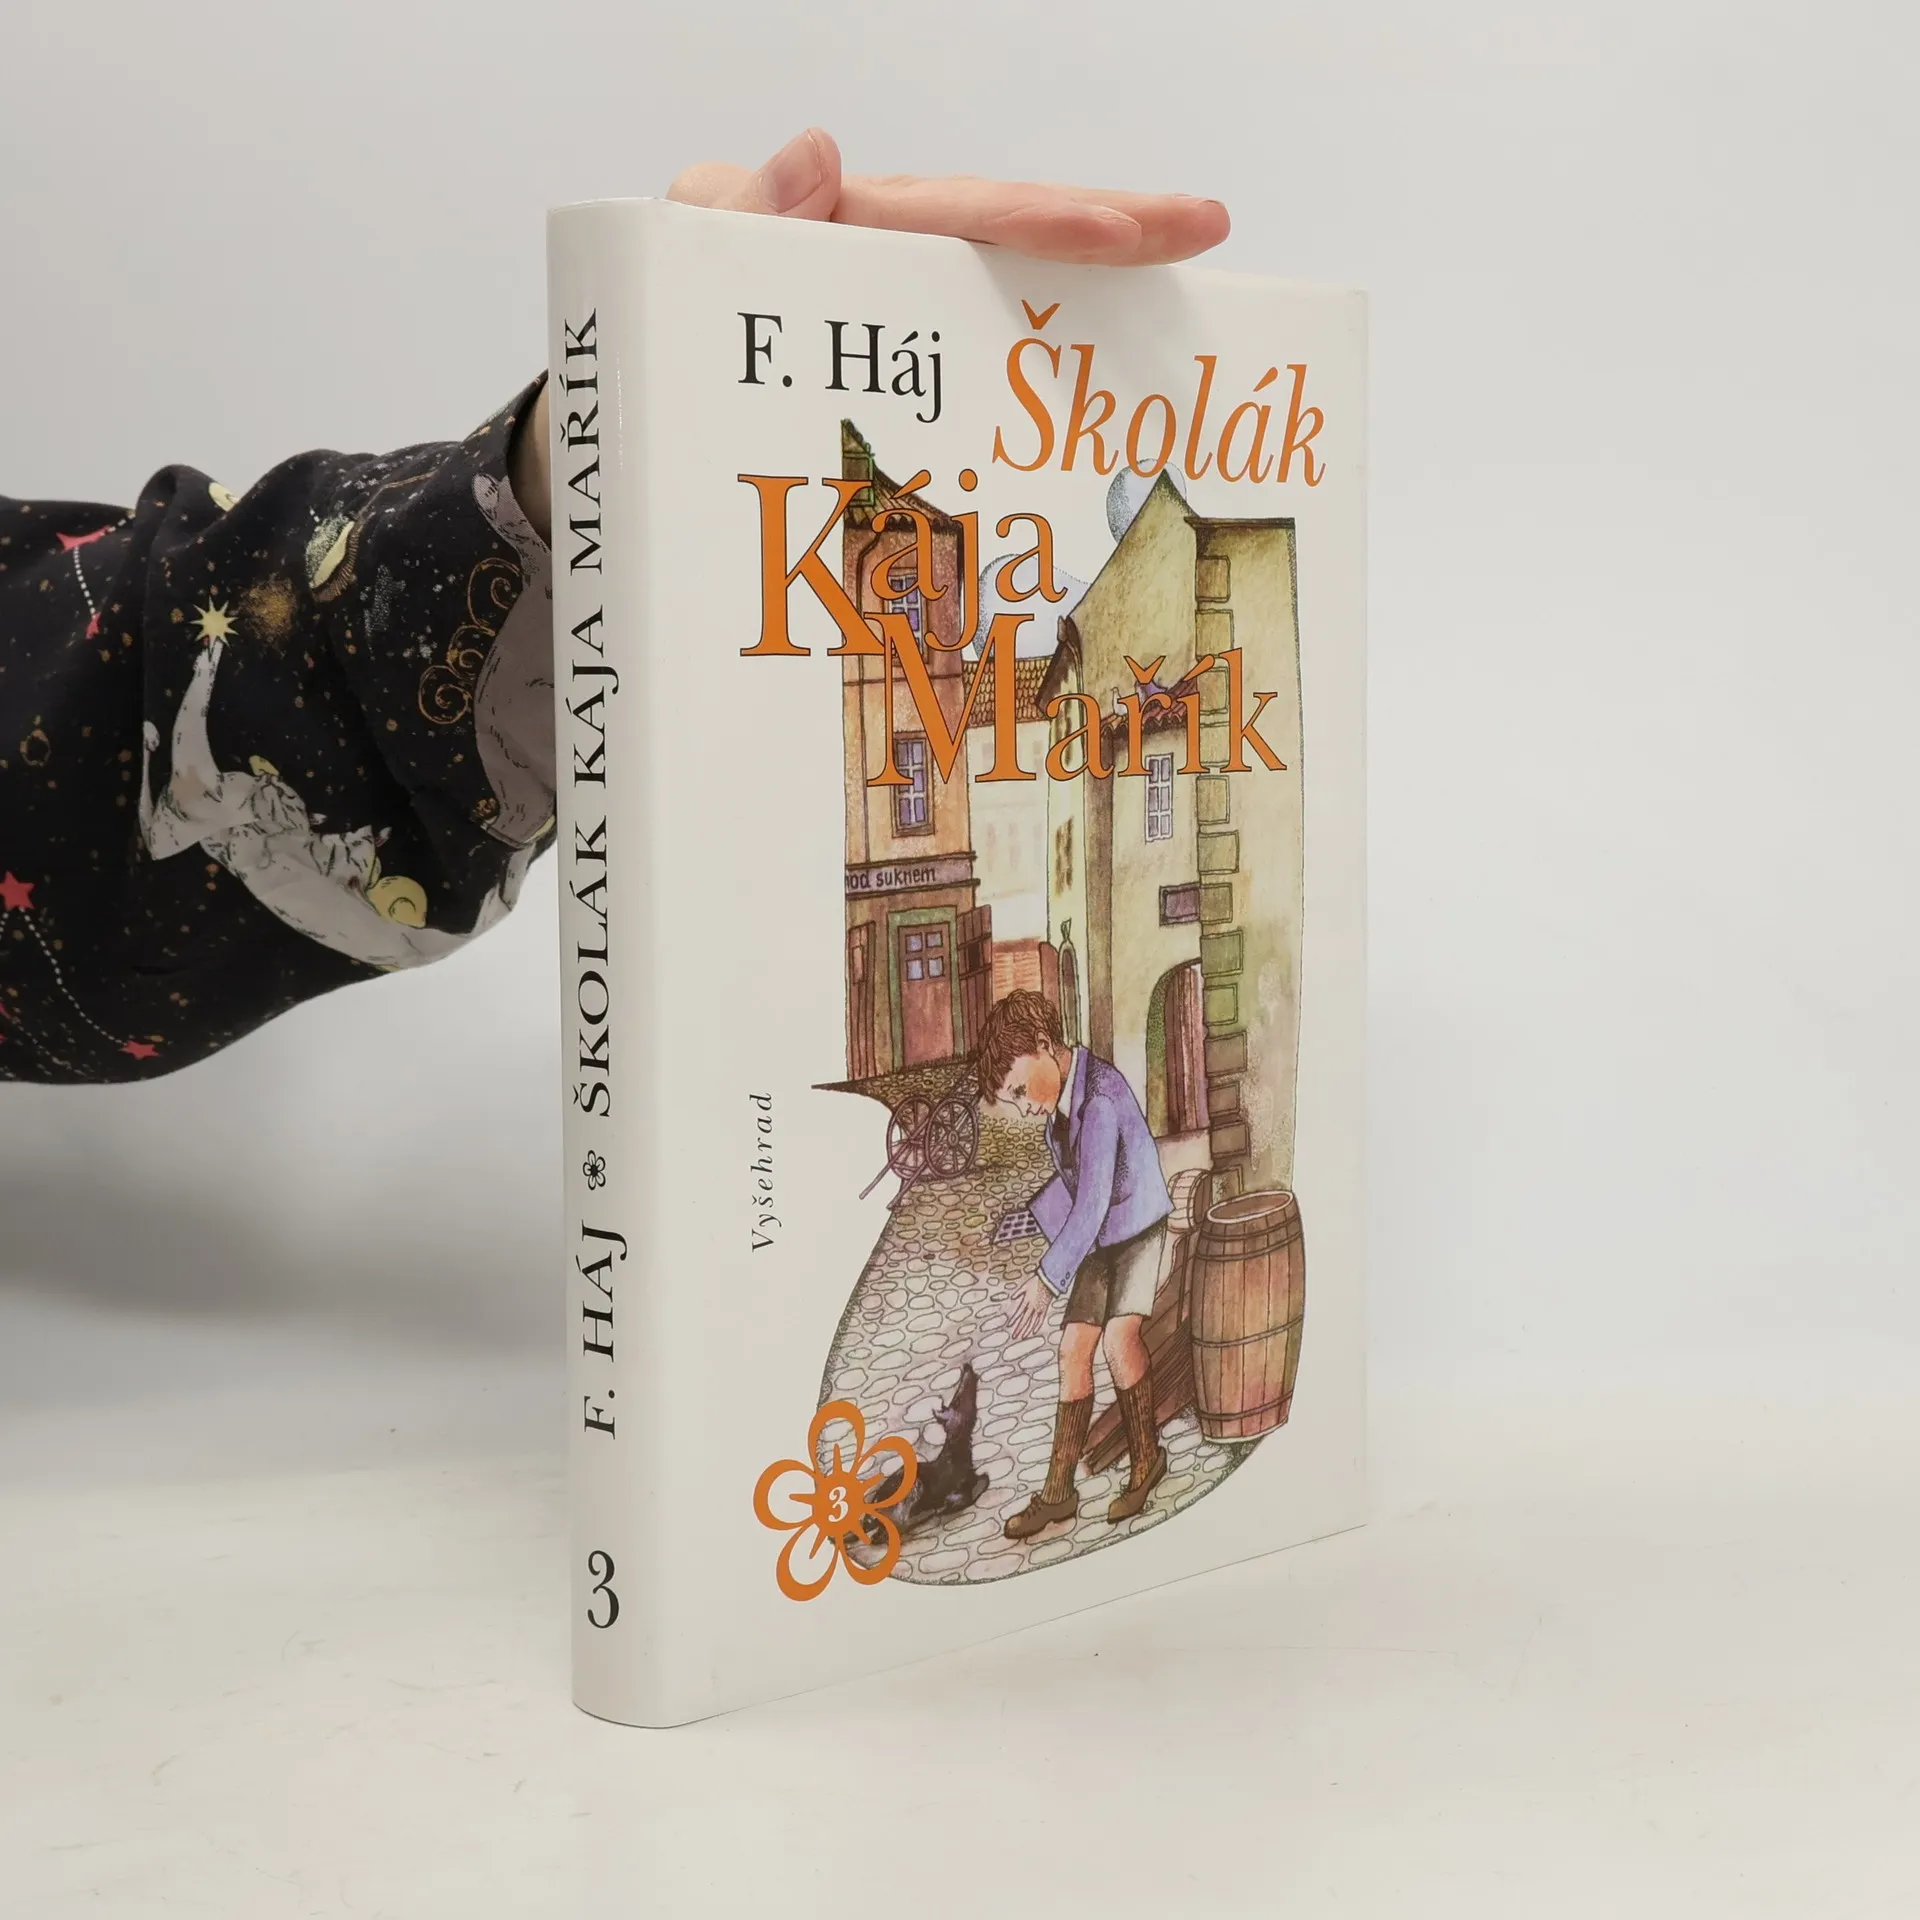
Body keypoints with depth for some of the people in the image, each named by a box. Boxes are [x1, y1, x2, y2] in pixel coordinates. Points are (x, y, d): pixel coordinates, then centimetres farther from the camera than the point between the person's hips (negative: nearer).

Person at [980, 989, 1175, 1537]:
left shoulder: (1100, 1100, -27)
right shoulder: (1059, 1095, 1)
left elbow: (1093, 1202, -28)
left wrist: (1048, 1278, -26)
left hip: (1138, 1226, -8)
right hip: (1097, 1238, 8)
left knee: (1119, 1338, -24)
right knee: (1073, 1348, 2)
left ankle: (1146, 1456, -2)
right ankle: (1058, 1491, 8)